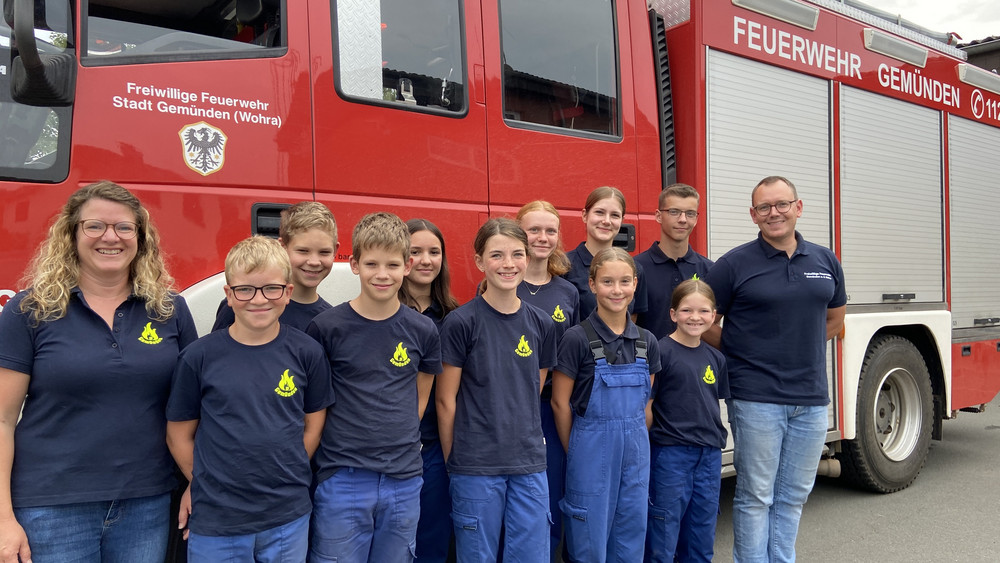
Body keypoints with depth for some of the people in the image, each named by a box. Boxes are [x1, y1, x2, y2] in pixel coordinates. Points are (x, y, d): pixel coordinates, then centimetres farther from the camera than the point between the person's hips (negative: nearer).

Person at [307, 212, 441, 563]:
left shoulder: (422, 331, 1)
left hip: (403, 481, 3)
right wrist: (348, 443, -6)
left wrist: (398, 445, 1)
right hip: (342, 481, -2)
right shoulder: (326, 327, -6)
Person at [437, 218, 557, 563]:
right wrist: (454, 461, -1)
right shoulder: (461, 322, -9)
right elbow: (446, 399, -5)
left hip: (529, 464, 4)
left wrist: (523, 440, 9)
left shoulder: (540, 324, 4)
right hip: (476, 468, -4)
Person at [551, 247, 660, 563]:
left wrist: (635, 441, 8)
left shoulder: (646, 341, 3)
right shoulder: (577, 339, -12)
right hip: (592, 448, -4)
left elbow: (644, 402, 12)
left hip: (636, 451, 5)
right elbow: (560, 403, -7)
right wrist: (575, 453, -2)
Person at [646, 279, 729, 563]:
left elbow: (713, 408, 15)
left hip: (710, 454, 6)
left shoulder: (715, 358, 8)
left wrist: (715, 437, 9)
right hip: (670, 454, -6)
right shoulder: (661, 352, -10)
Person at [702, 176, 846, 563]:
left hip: (811, 399, 5)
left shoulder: (826, 262, 8)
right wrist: (743, 355, 2)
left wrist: (800, 349, 13)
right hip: (756, 398, -4)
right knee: (755, 496, 4)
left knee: (793, 496, 14)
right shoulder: (734, 264, -6)